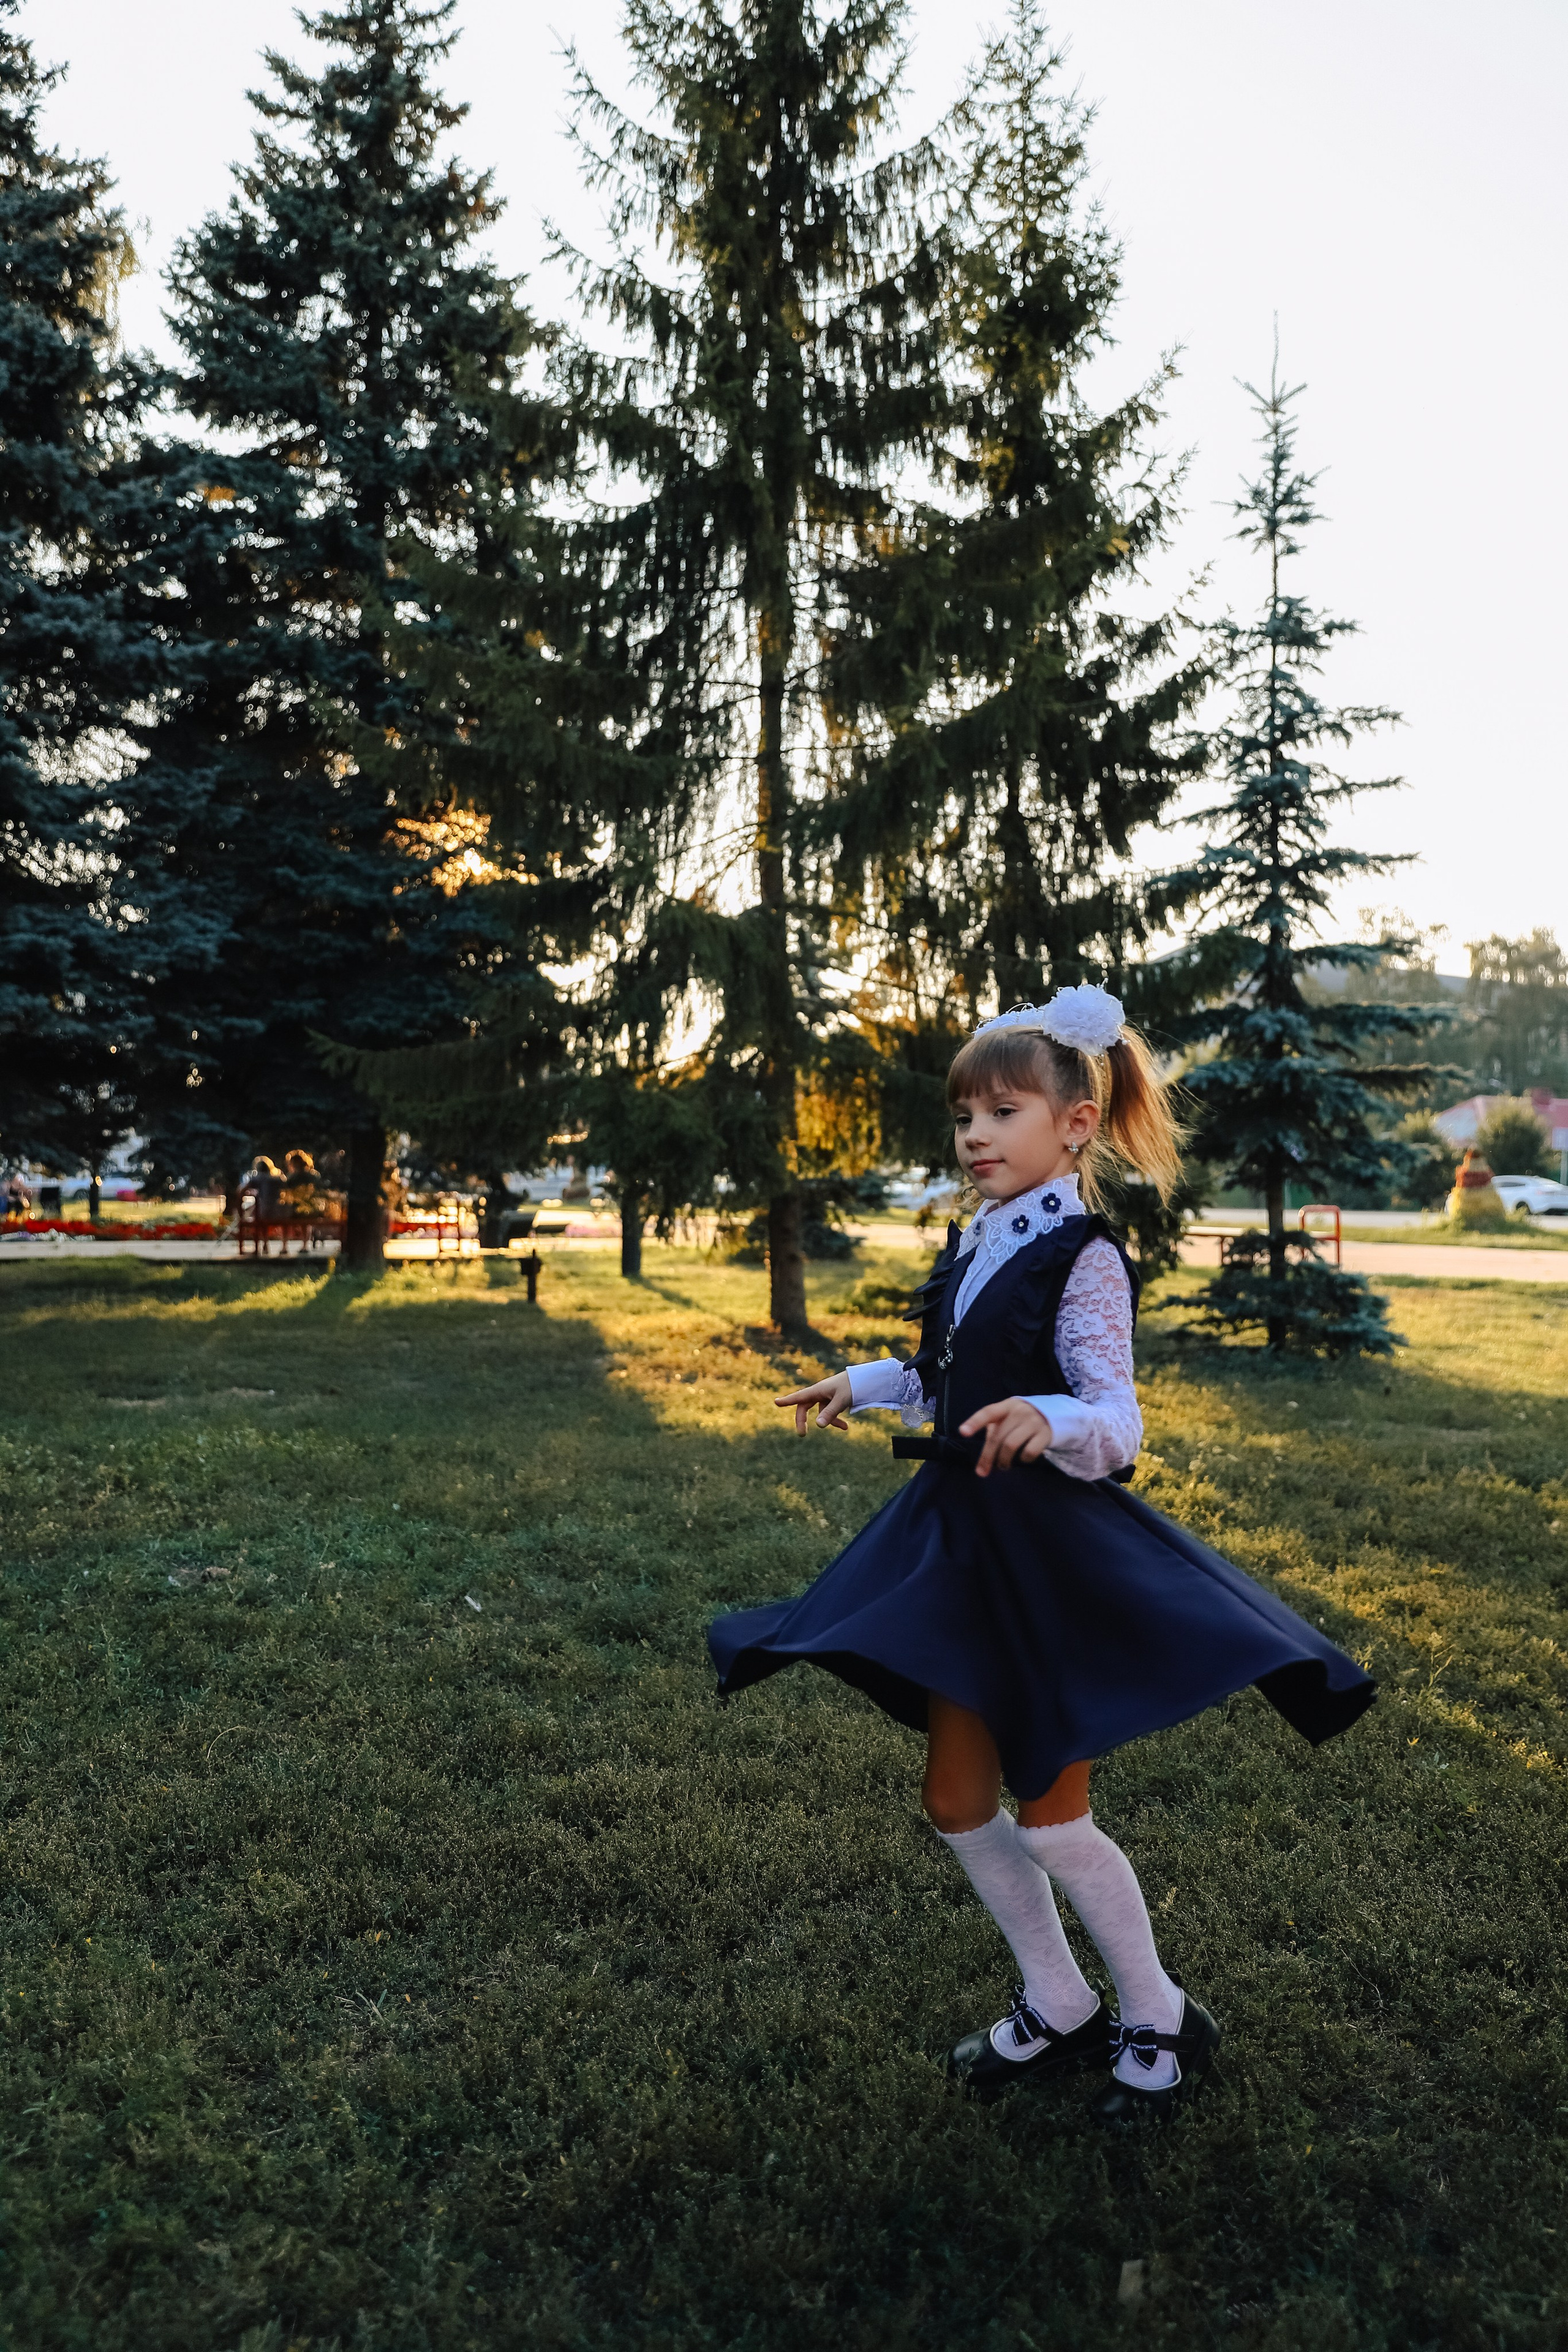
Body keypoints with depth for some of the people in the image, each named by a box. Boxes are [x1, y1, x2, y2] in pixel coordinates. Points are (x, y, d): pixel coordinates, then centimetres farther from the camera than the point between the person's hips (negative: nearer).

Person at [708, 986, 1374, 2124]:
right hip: (964, 1540, 8)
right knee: (958, 1802, 14)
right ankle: (1058, 2006, 34)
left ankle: (1159, 2016, 29)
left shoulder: (1082, 1258, -16)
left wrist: (1050, 1422, -42)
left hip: (1051, 1550, -8)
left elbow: (1116, 1424, -22)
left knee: (1048, 1815, 4)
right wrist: (866, 1384, 27)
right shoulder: (975, 1249, 8)